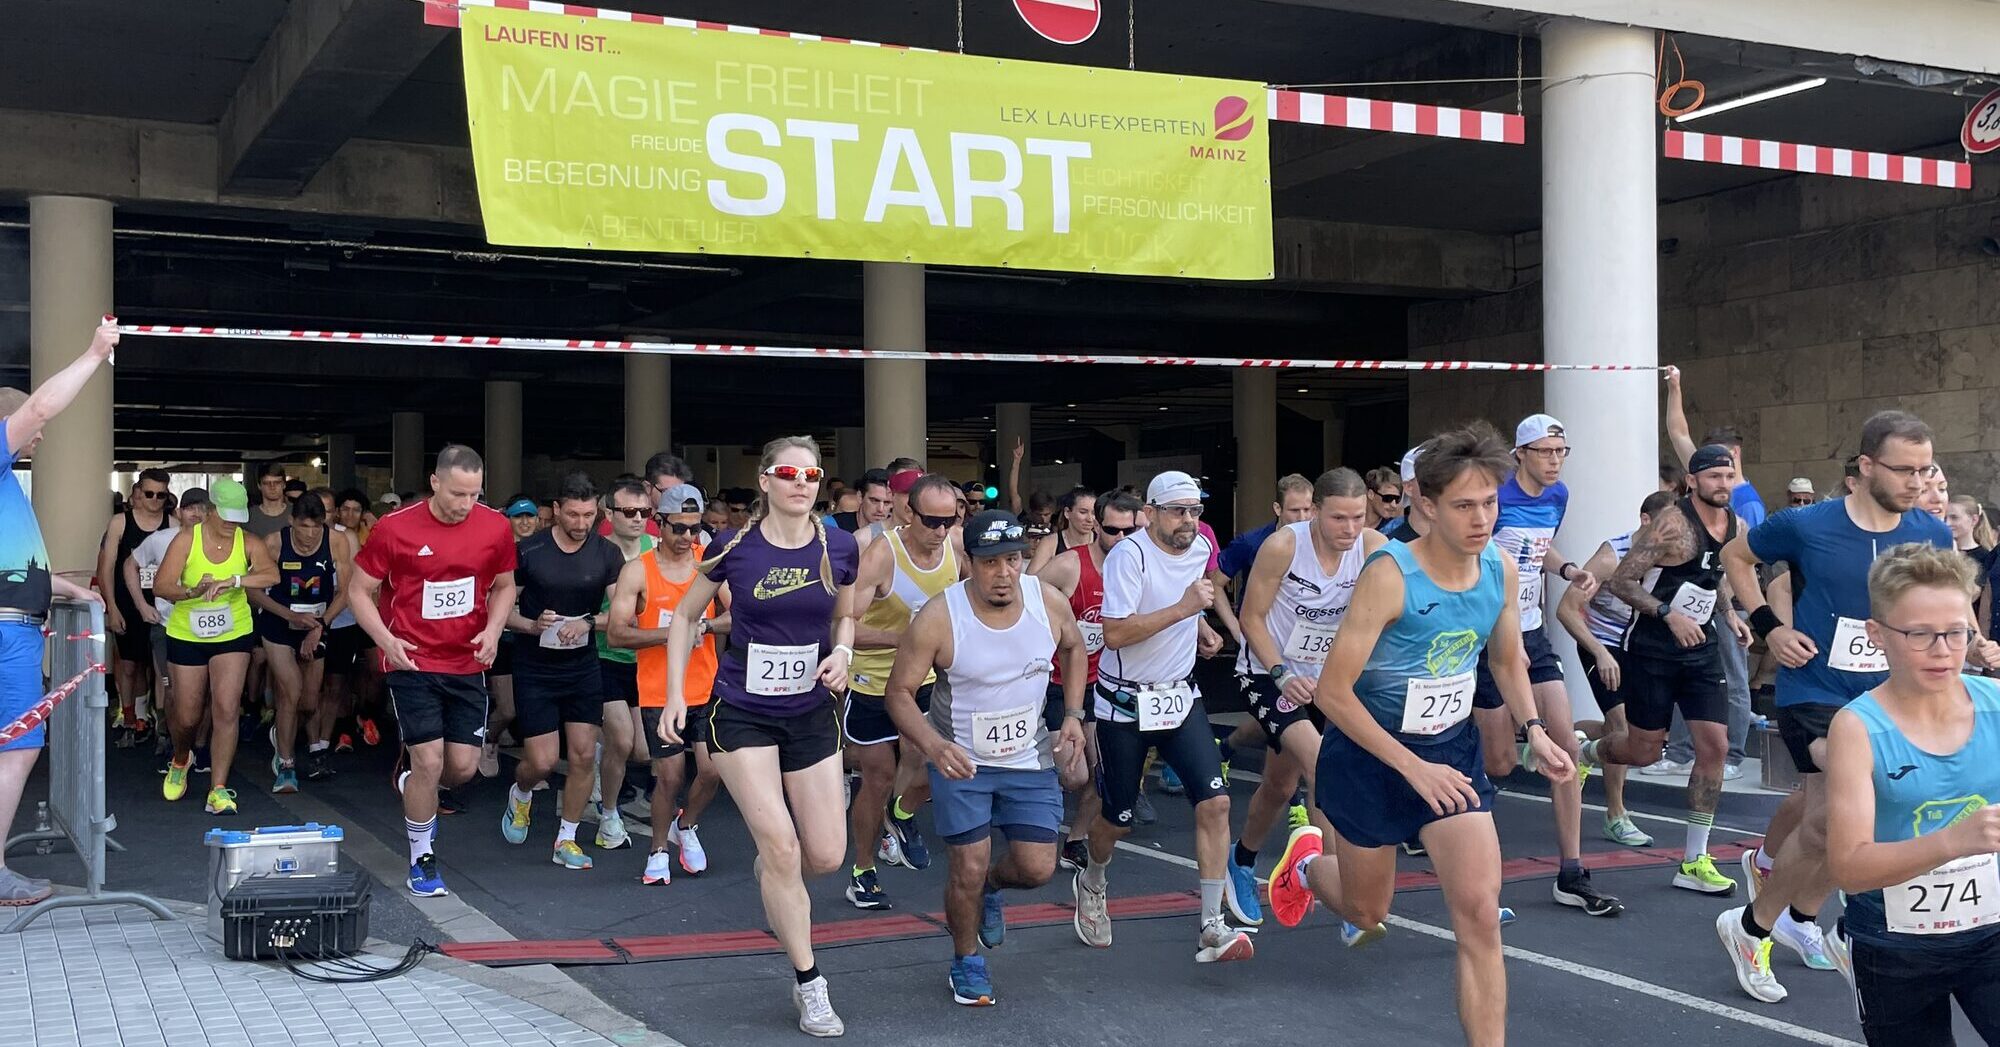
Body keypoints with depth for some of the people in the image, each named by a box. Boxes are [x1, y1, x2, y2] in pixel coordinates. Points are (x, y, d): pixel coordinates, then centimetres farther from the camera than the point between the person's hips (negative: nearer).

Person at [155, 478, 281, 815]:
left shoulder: (248, 543, -7)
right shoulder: (187, 539, -9)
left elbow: (272, 575, -25)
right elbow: (161, 585, -18)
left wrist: (233, 581, -39)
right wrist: (193, 592, -36)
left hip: (233, 636, 0)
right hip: (187, 636, 0)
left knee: (226, 709, -12)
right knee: (187, 717, 9)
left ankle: (218, 790, -6)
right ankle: (181, 761, 43)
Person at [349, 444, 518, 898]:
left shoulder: (495, 528, -2)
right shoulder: (394, 529, -10)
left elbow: (504, 586, 13)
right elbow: (360, 592, -1)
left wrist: (493, 629, -6)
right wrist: (385, 640, -16)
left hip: (467, 663, 3)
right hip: (412, 663, -3)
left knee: (464, 766, 3)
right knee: (429, 761, -8)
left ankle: (413, 786, 39)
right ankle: (422, 859, 13)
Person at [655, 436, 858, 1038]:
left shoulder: (839, 548, -3)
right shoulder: (734, 548, -9)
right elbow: (685, 617, 4)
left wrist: (842, 653, -7)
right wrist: (675, 695, -2)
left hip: (810, 713, 3)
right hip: (742, 713, -3)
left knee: (827, 855, 2)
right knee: (781, 843, -12)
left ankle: (768, 869, 40)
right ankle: (809, 985, 2)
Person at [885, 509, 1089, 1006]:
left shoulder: (1049, 602, -13)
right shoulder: (938, 618, -24)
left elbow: (1074, 648, 10)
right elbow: (900, 692, -17)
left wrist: (1073, 714, -1)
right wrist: (934, 746, -33)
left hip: (1030, 756, 3)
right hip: (960, 758, -3)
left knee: (1037, 869, 1)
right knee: (968, 870, -4)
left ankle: (991, 889, 38)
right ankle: (966, 964, 25)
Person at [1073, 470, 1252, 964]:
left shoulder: (1201, 547, 4)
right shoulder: (1130, 555, -18)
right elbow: (1114, 633, -27)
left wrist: (1199, 630, 11)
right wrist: (1182, 608, -28)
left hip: (1180, 696, 5)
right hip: (1125, 704, -5)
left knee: (1215, 802, -12)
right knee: (1118, 817, 7)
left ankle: (1212, 929, -7)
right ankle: (1092, 885, 41)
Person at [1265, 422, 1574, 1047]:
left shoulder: (1501, 569, -7)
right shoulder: (1391, 574, -26)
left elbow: (1507, 661, 13)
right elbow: (1333, 692, -25)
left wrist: (1534, 731, -3)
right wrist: (1413, 768, -27)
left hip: (1452, 749, 4)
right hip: (1369, 754, -4)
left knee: (1480, 915, -8)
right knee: (1370, 916, 16)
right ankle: (1307, 864, 50)